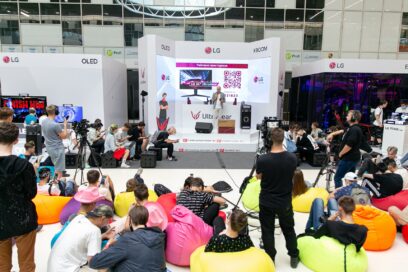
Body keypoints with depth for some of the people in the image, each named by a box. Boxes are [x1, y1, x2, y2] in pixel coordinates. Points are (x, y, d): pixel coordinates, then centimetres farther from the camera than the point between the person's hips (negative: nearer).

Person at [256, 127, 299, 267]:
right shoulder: (292, 158, -14)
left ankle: (270, 260, 26)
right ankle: (294, 257, 36)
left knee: (268, 231, 14)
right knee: (289, 229, 22)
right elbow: (291, 176, 4)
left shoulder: (262, 160, -22)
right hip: (285, 201, 3)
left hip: (267, 201, -2)